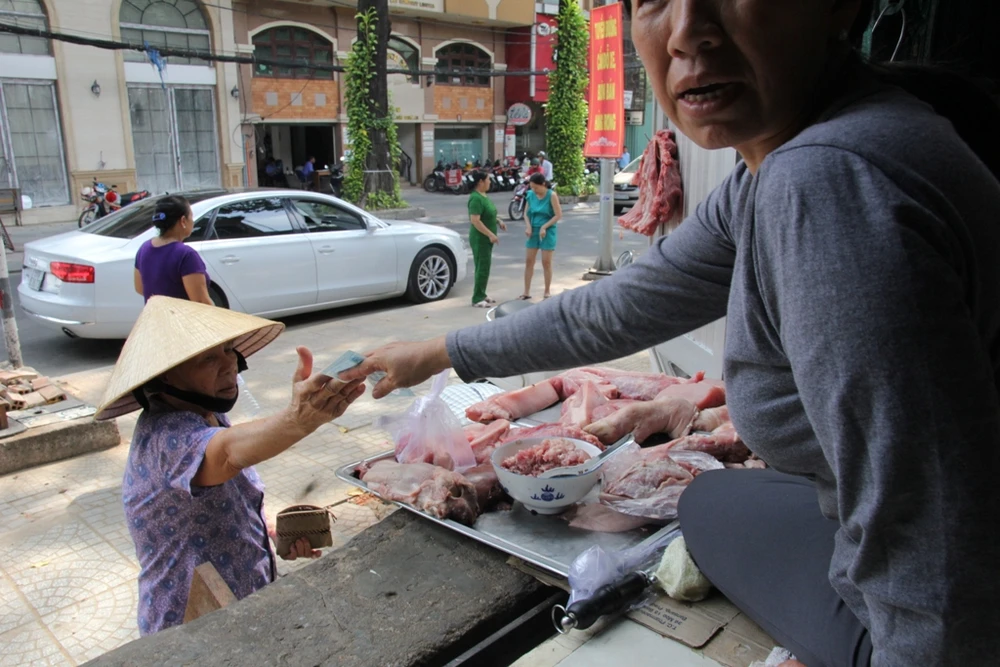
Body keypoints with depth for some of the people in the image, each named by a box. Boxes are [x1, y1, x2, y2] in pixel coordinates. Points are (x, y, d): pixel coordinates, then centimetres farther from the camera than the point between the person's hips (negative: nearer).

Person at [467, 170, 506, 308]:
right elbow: (475, 220, -26)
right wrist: (490, 234, -25)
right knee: (482, 268, -6)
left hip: (486, 239, 10)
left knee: (484, 267, 15)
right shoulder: (476, 198, -20)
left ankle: (482, 295, 24)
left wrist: (498, 222, 8)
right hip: (480, 239, -10)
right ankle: (477, 299, 1)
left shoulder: (483, 196, 10)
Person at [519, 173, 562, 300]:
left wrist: (544, 227, -18)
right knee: (529, 261, 5)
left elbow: (558, 215, -13)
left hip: (547, 232, -4)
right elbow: (527, 214, 9)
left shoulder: (551, 196, -12)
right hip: (533, 231, 5)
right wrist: (528, 226, -8)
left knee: (546, 262, 1)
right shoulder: (530, 195, 1)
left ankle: (547, 292, 14)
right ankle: (527, 292, 13)